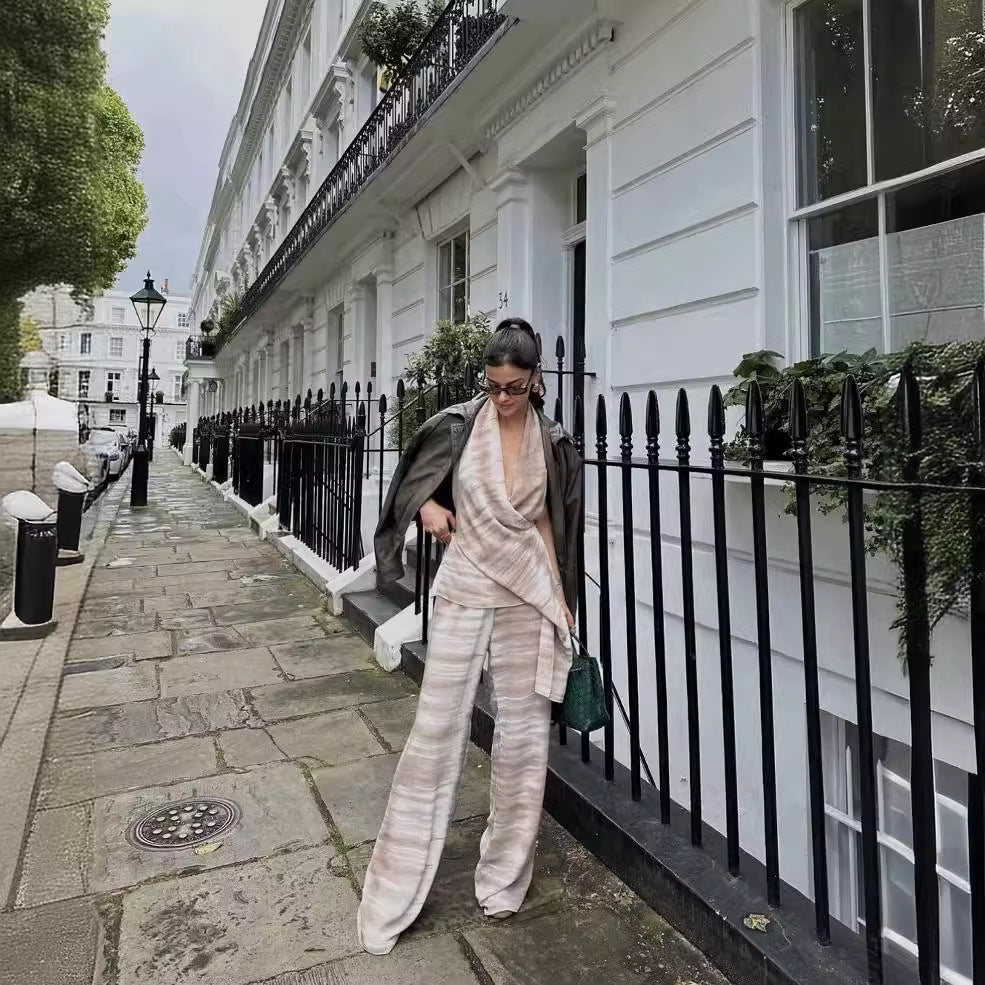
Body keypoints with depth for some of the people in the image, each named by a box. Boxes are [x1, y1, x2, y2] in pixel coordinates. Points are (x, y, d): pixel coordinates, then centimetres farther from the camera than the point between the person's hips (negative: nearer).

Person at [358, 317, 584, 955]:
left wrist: (562, 604, 5)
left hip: (528, 599, 2)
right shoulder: (457, 426, -3)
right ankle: (397, 891, 17)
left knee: (523, 735, 8)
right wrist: (427, 506, -8)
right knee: (438, 728, 2)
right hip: (464, 593, -1)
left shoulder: (553, 444, 1)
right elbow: (410, 477, 12)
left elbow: (549, 526, 7)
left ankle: (505, 878, 29)